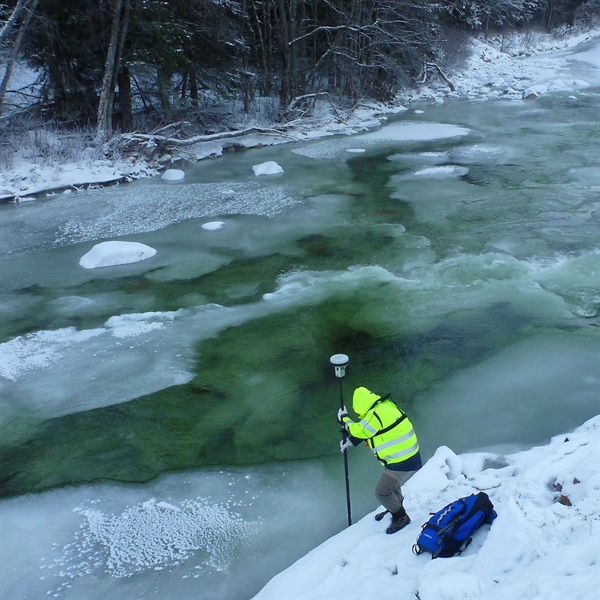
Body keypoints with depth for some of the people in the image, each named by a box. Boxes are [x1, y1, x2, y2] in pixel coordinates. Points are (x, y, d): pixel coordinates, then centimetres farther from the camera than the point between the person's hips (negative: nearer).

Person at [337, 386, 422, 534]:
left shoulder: (377, 414, -27)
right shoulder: (384, 405, 4)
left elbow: (359, 430, -14)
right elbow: (365, 430, 16)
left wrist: (344, 419, 2)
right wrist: (349, 441, 19)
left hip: (402, 461, -10)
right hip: (409, 455, 10)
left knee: (382, 492, -1)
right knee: (392, 485, 28)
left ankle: (401, 517, 16)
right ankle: (394, 509, 47)